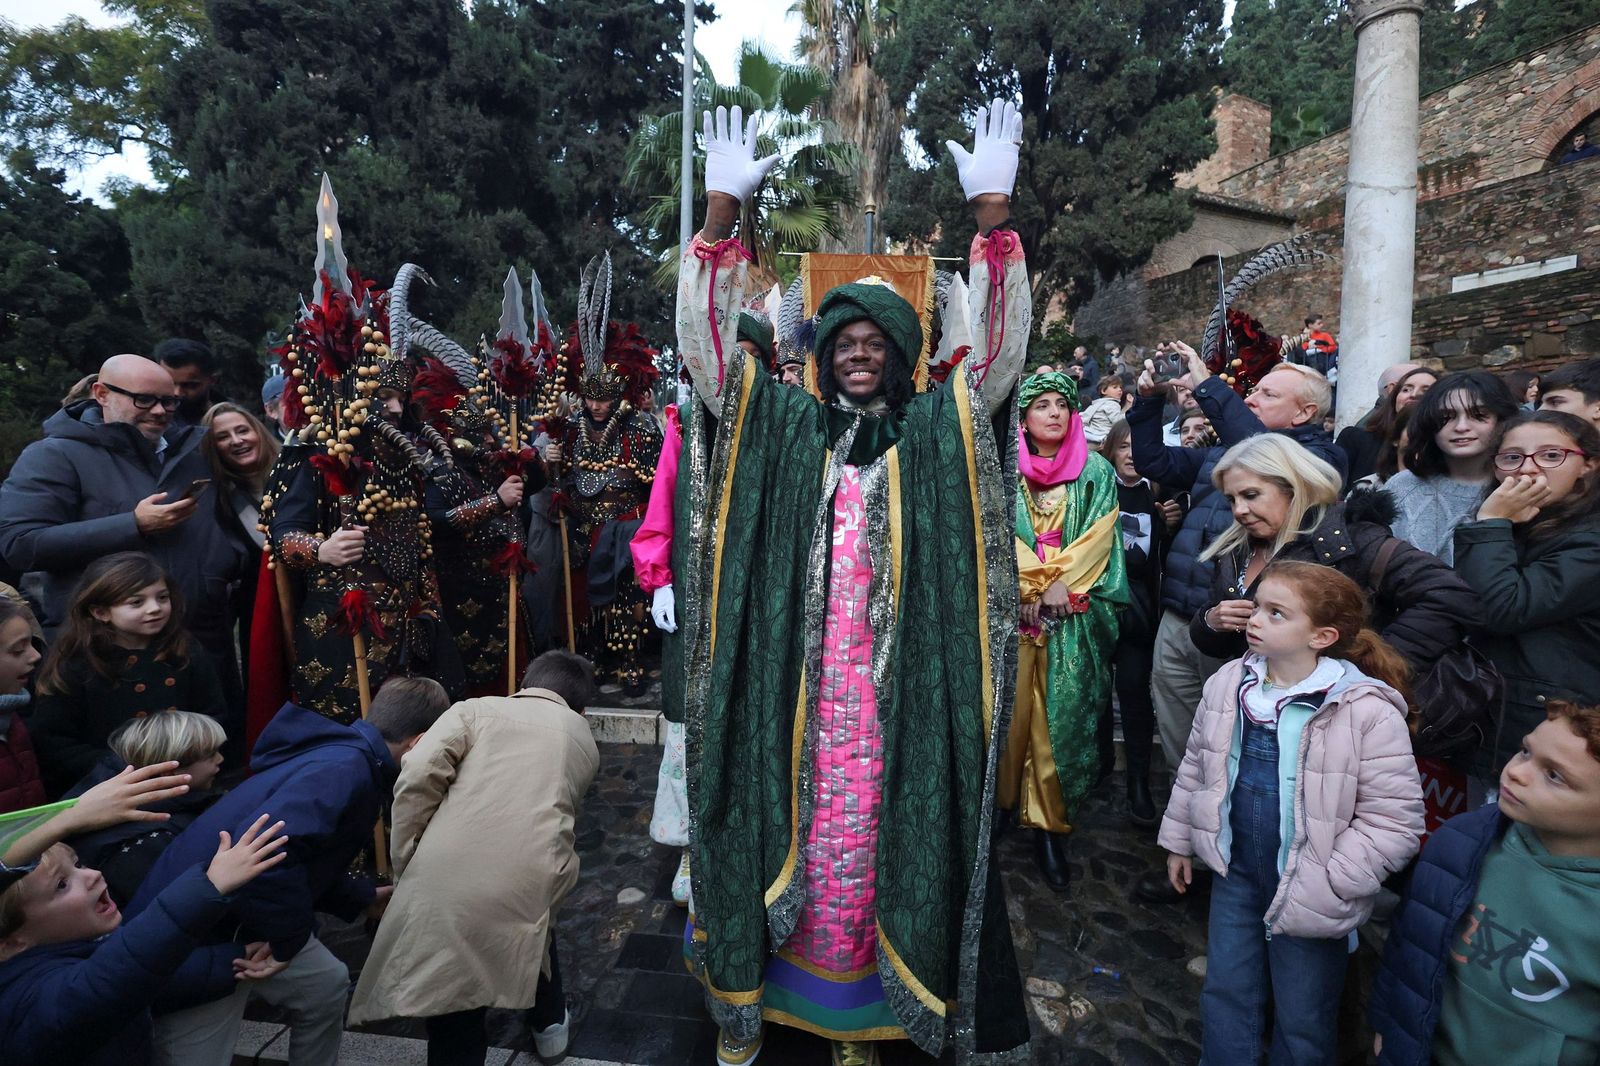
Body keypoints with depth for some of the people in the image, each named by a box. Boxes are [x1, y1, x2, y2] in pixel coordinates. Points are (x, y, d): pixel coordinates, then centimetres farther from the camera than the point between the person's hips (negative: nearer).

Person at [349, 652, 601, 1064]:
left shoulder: (477, 709, 13)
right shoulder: (584, 739, 23)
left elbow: (418, 778, -1)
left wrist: (406, 867, 9)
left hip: (443, 879, -3)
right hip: (528, 885, 3)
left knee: (454, 1026, 17)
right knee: (536, 915, 37)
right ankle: (550, 1024, 54)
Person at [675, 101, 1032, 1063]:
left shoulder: (936, 429, 7)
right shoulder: (787, 425, 8)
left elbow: (1002, 344, -2)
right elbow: (708, 343, 2)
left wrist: (994, 211, -11)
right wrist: (723, 210, -5)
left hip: (894, 683, 0)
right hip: (794, 679, 1)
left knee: (875, 832, 6)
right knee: (783, 821, 6)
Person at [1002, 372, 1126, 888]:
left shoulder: (1096, 471, 9)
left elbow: (1100, 535, 0)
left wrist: (1063, 581, -11)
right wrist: (1036, 582, -10)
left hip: (1073, 611, 0)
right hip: (1014, 606, 0)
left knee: (1062, 709, -1)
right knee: (1013, 706, 3)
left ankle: (1049, 824, 9)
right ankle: (1004, 797, 22)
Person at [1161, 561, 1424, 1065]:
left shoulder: (1369, 711, -22)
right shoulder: (1227, 685, -6)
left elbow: (1394, 820, -18)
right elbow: (1196, 766, 7)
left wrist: (1325, 889, -20)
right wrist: (1179, 839, 13)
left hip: (1307, 895, -4)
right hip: (1235, 871, 4)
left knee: (1303, 1022, 17)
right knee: (1225, 995, 21)